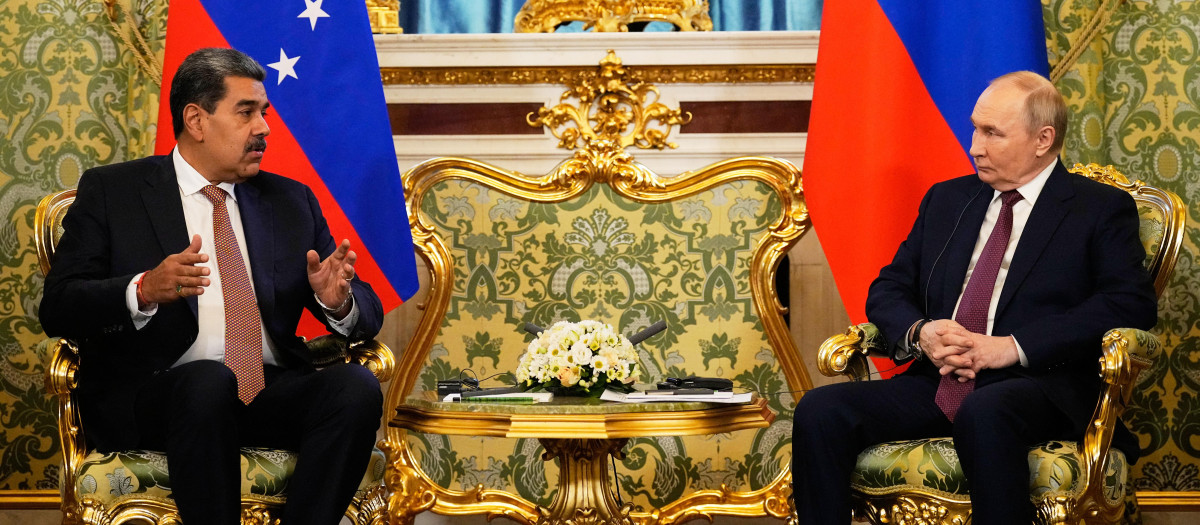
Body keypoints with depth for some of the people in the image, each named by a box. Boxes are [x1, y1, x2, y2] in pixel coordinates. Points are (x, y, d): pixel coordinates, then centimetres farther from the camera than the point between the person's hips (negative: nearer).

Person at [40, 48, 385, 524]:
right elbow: (57, 309, -2)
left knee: (357, 385, -26)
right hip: (148, 397, -4)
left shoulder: (291, 202, 20)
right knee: (208, 380, -37)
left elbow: (367, 316, 17)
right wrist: (144, 290, -22)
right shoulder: (110, 193, 8)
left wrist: (338, 302, -8)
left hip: (271, 393, 4)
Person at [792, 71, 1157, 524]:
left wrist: (1013, 347, -16)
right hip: (936, 383, 5)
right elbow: (888, 288, 22)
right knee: (820, 411, -20)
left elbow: (1131, 302, -8)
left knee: (983, 413, -41)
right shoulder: (946, 199, 23)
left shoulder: (1101, 210, 6)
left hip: (1038, 385, -5)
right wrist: (919, 332, -4)